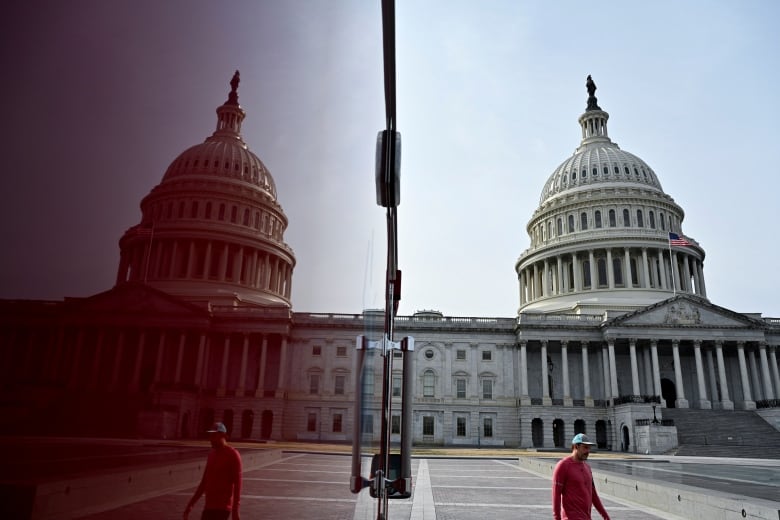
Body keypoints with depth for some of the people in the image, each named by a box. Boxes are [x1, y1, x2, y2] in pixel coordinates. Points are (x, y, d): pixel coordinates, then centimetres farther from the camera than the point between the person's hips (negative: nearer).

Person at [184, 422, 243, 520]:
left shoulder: (233, 455, -11)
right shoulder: (211, 454, 12)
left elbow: (237, 483, -14)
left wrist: (235, 511, -18)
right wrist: (191, 504, 18)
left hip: (222, 508, -8)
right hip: (209, 506, 8)